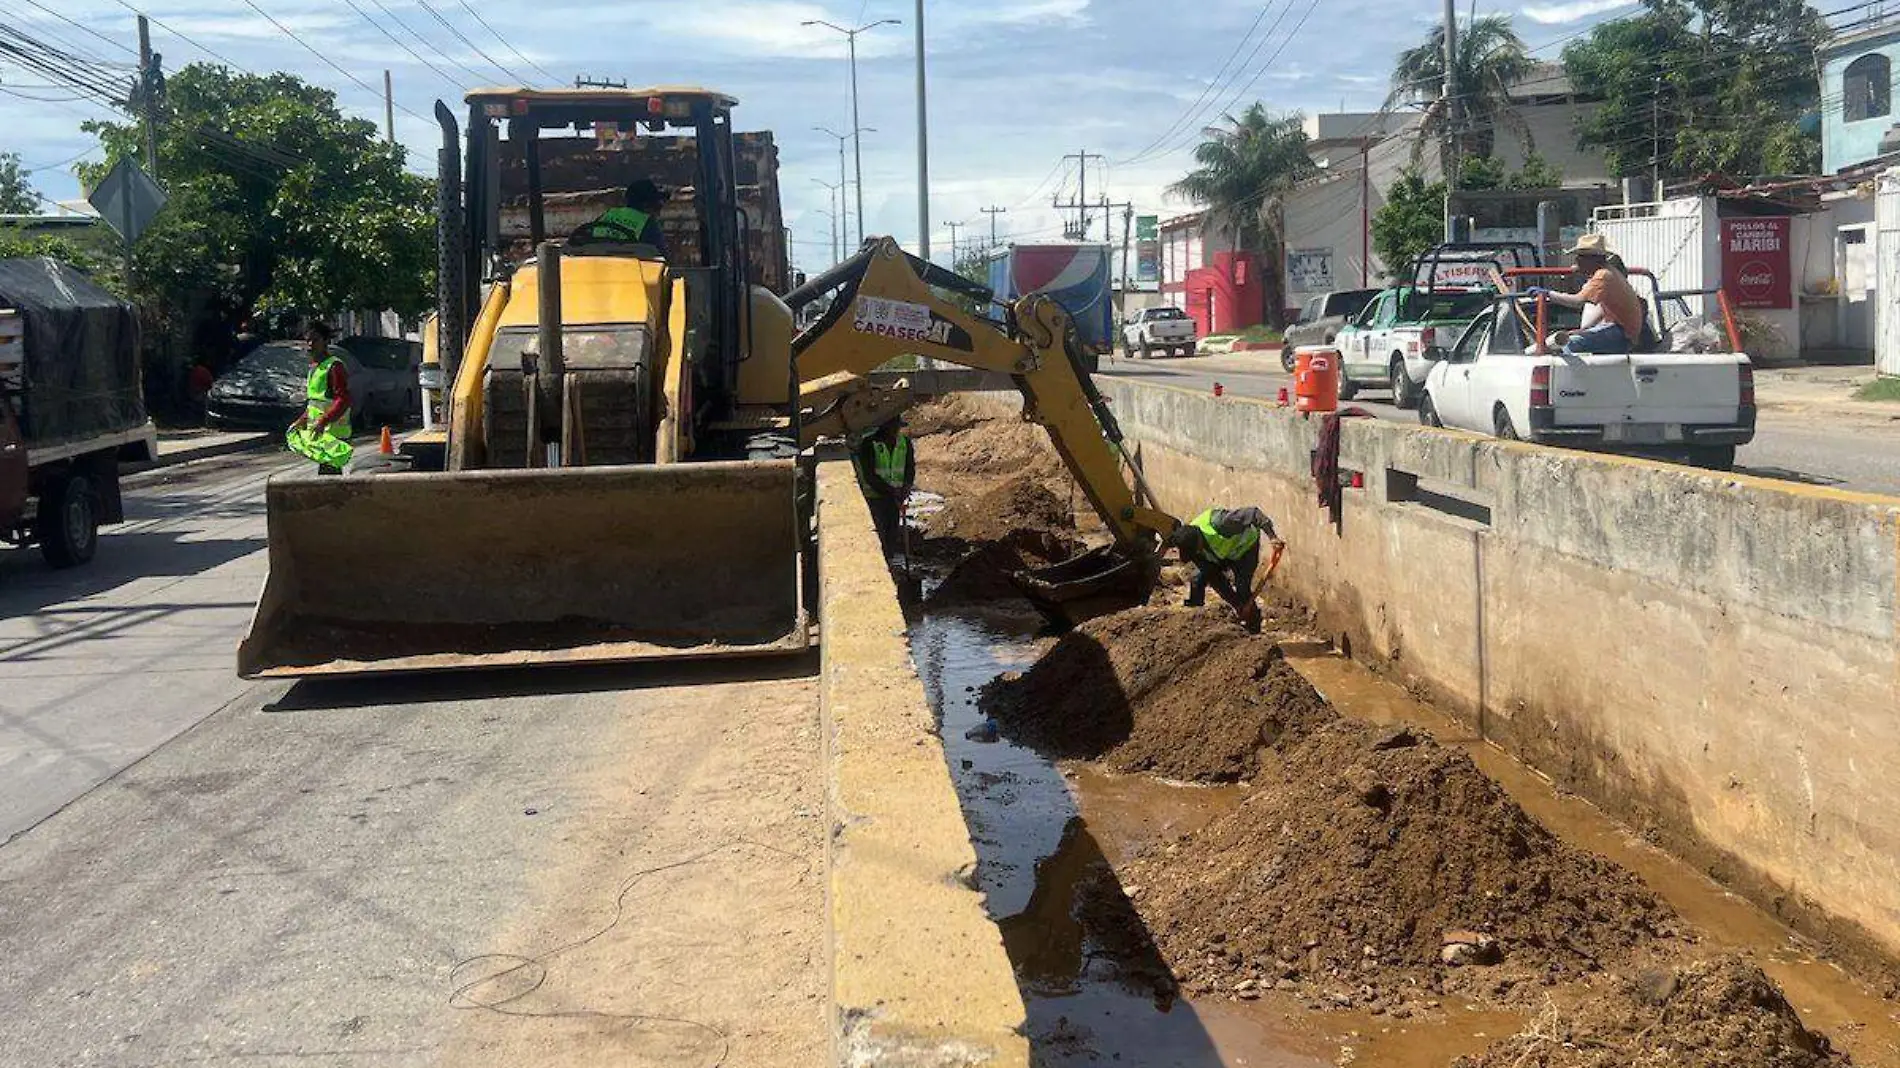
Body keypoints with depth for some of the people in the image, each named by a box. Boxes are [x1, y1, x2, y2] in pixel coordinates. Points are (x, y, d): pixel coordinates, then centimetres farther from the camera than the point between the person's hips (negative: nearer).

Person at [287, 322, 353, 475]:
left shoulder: (334, 366, -13)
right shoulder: (315, 366, 17)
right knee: (333, 474, 13)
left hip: (334, 433, -10)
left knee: (326, 475, -14)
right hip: (321, 431, 10)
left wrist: (322, 421, -29)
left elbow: (343, 400, -22)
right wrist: (303, 419, 21)